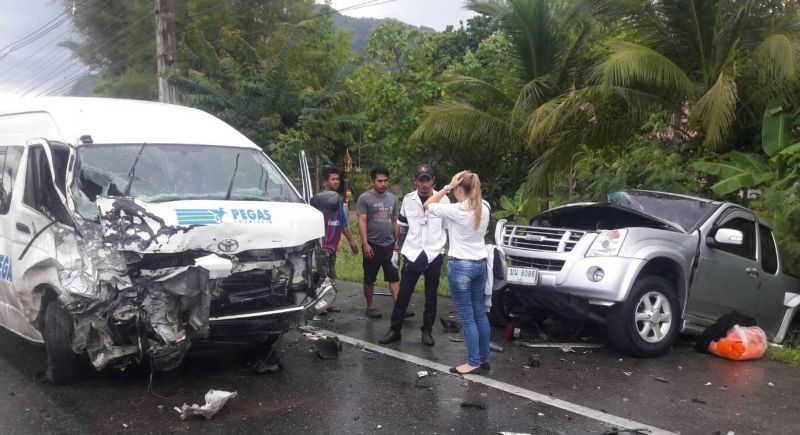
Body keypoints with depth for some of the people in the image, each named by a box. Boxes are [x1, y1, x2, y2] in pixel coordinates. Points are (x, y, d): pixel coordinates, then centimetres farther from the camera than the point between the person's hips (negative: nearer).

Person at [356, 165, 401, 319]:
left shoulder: (392, 198, 10)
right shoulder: (364, 198, -6)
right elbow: (362, 222, -12)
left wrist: (397, 242, 14)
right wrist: (365, 244, -19)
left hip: (389, 245, 4)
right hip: (372, 246, -4)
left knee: (394, 277, -2)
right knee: (369, 279, 8)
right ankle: (370, 306, 21)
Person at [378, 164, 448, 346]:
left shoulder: (442, 199, -2)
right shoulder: (408, 199, 2)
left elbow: (448, 227, 6)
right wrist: (399, 244, 14)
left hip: (434, 255, -1)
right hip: (412, 254, 1)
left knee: (431, 296, 8)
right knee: (403, 295, 3)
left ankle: (427, 331, 20)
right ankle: (394, 330, 12)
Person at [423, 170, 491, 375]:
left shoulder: (456, 211, -17)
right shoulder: (484, 208, 2)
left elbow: (428, 205, -6)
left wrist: (447, 187, -8)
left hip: (461, 265, -7)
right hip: (480, 263, 7)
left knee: (467, 317, 0)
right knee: (480, 313, 15)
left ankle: (473, 363, 6)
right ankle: (484, 358, 24)